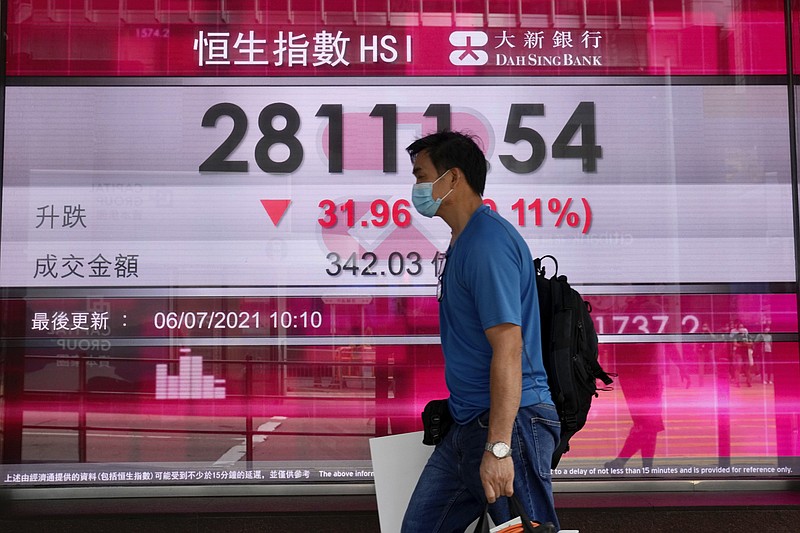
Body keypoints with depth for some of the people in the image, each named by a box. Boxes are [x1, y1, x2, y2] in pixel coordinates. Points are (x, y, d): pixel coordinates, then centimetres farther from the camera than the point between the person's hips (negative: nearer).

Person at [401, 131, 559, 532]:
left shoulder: (489, 242, -18)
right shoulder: (463, 242, 14)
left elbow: (508, 348, -24)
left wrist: (498, 447, -25)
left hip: (509, 423, -10)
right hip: (468, 424, 10)